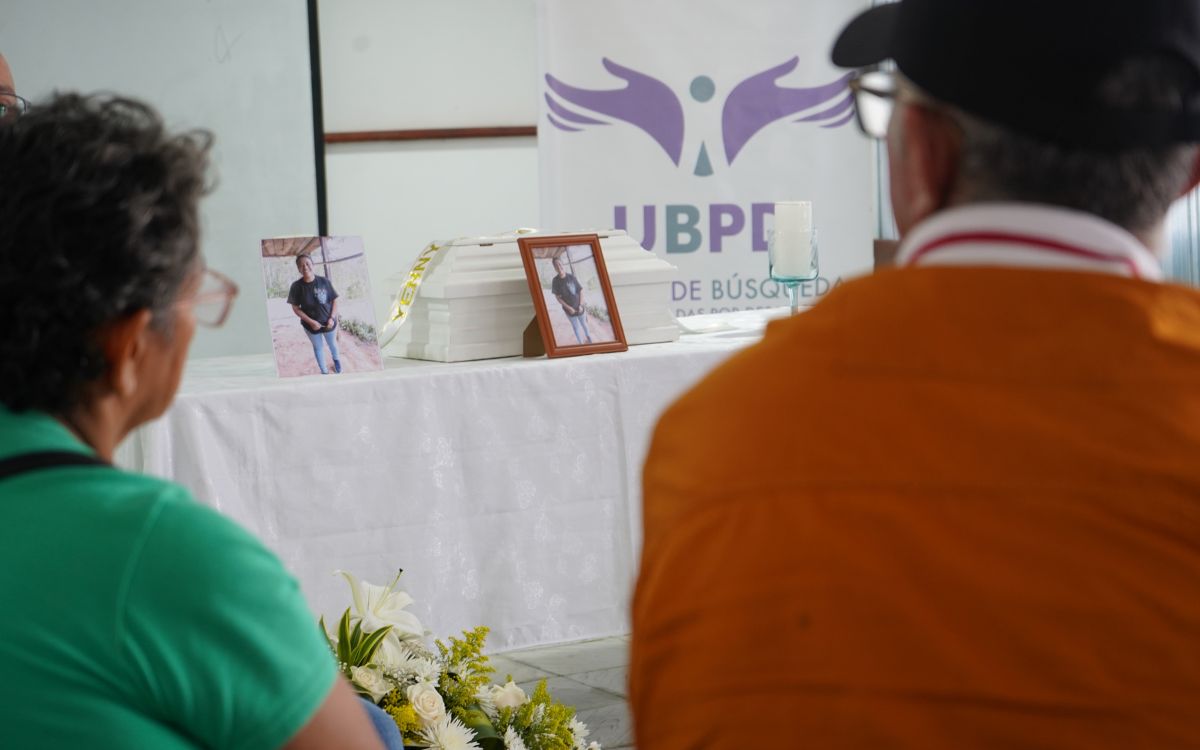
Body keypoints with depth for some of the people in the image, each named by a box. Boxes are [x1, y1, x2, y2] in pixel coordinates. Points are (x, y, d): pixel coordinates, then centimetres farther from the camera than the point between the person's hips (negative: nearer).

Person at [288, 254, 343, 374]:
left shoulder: (324, 281, -18)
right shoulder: (297, 286, -19)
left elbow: (334, 300, -7)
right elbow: (295, 308, -11)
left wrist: (332, 318, -18)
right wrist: (311, 321, -19)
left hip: (328, 322, 1)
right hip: (311, 325, -1)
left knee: (332, 344, 26)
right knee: (318, 347, 21)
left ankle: (336, 360, 58)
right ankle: (324, 371, 43)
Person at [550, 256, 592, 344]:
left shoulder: (571, 277, -15)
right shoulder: (555, 281, -16)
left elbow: (581, 291, -5)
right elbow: (558, 297, -9)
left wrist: (581, 305, -12)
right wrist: (569, 308, -14)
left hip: (579, 307, 1)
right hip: (569, 309, -1)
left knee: (584, 324, 20)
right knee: (575, 327, 13)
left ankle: (588, 337, 45)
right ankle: (581, 343, 29)